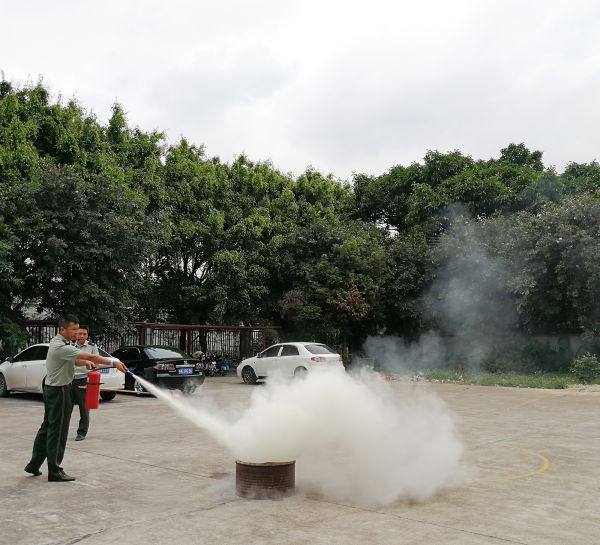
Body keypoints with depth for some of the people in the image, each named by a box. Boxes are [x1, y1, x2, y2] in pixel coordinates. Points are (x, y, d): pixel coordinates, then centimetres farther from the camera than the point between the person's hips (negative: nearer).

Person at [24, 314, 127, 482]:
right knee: (57, 431, -3)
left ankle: (34, 464, 24)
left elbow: (73, 360, 19)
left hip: (53, 389, 10)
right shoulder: (61, 347, -24)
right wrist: (113, 362, -26)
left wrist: (85, 363, 0)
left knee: (47, 427, 16)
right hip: (58, 391, -10)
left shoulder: (59, 342, 7)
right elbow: (90, 356, -28)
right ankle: (55, 472, 4)